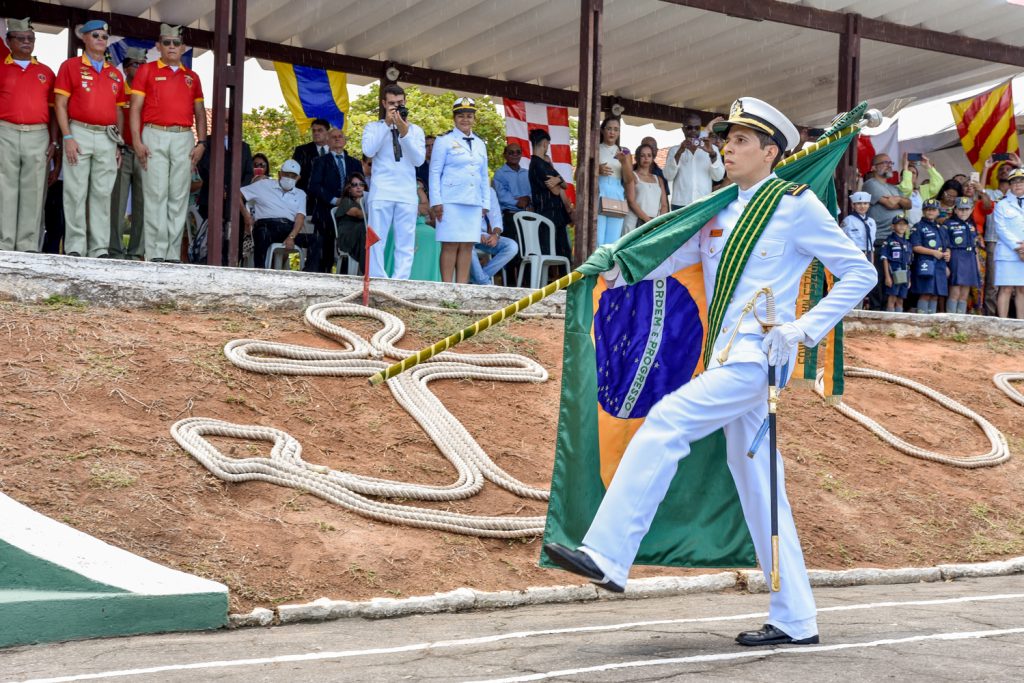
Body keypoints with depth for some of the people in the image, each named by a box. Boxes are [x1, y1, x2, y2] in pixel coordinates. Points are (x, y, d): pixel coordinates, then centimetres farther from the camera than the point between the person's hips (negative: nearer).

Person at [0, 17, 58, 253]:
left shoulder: (45, 72, 14)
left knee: (33, 192, 0)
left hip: (38, 136, 2)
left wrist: (53, 141, 5)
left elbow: (53, 109, 13)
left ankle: (28, 246, 2)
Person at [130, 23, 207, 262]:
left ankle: (173, 254, 4)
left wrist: (201, 142, 5)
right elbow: (135, 108, 2)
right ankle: (155, 254, -6)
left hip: (184, 139, 3)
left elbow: (200, 113, 18)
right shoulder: (147, 70, 7)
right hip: (154, 137, -3)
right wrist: (137, 141, -8)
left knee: (179, 196, 1)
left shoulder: (192, 77, 17)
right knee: (156, 194, -6)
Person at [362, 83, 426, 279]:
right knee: (377, 241, -5)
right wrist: (387, 124, -7)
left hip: (407, 194, 2)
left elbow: (419, 160, 1)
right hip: (381, 193, -2)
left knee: (406, 244, -3)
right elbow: (369, 151, -8)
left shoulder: (415, 130, 15)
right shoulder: (373, 127, 11)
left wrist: (404, 133, -9)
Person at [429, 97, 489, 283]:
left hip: (474, 203, 5)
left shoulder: (480, 144, 18)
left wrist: (485, 203, 11)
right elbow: (435, 173, -1)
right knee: (450, 245, -7)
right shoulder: (444, 141, 3)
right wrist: (436, 202, -9)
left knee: (467, 246, 2)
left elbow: (484, 176, 19)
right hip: (451, 202, -5)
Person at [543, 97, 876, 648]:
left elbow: (860, 273, -2)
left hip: (758, 355, -8)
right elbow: (672, 254, 9)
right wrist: (623, 268, -10)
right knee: (756, 485, 9)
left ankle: (607, 556, -19)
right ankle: (795, 621, 17)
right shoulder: (718, 212, 17)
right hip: (729, 359, 8)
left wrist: (805, 328, -11)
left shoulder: (797, 205, -3)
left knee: (664, 423, -20)